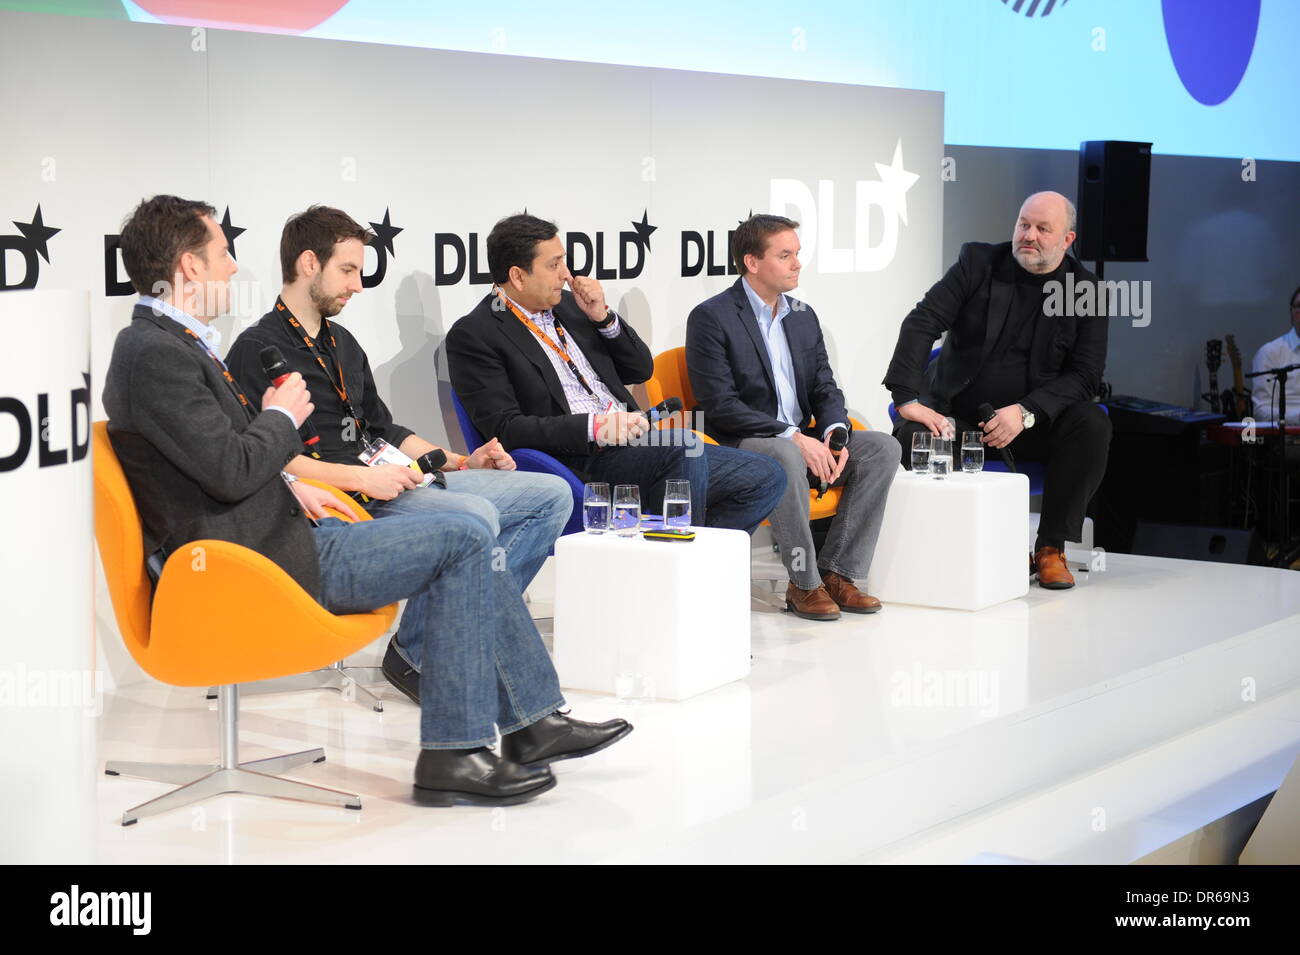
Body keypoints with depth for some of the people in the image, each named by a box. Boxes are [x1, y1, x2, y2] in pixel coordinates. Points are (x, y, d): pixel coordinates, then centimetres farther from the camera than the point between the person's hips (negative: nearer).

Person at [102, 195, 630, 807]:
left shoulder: (168, 343, 14)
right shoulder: (154, 354, -18)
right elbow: (231, 471, -24)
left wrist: (286, 487, 8)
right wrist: (282, 417, -6)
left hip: (272, 531, 11)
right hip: (266, 562, -11)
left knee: (465, 541, 11)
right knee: (463, 539, -10)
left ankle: (535, 723, 15)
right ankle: (453, 755, -8)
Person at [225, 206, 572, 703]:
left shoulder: (343, 344, 25)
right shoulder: (257, 349, -5)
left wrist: (461, 462, 16)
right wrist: (361, 479, -22)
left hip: (391, 479, 9)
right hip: (338, 500, -9)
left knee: (552, 494, -1)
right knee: (474, 516, -34)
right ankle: (413, 653, -16)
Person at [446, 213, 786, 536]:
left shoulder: (567, 304, 17)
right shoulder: (473, 335, -4)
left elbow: (641, 369, 22)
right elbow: (506, 427, -14)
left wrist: (603, 318, 5)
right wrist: (593, 427, -24)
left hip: (631, 444, 8)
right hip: (575, 461, -8)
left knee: (766, 477, -3)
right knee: (682, 445, -33)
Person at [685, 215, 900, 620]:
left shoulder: (804, 316, 13)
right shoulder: (710, 318, -9)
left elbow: (825, 388, 13)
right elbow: (721, 406, -17)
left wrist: (835, 433, -11)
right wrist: (793, 437, -24)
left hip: (802, 441, 7)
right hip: (740, 447, -7)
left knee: (882, 447, -14)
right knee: (786, 457, -39)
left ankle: (835, 572, -14)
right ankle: (804, 584, -24)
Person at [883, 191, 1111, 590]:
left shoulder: (1086, 290, -1)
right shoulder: (979, 262, -1)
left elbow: (1085, 375, -8)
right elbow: (921, 323, -10)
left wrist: (1026, 412, -25)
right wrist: (908, 399, -24)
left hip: (1034, 421, 1)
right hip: (957, 412, 0)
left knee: (1092, 425, -28)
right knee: (911, 438, -30)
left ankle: (1051, 547, -16)